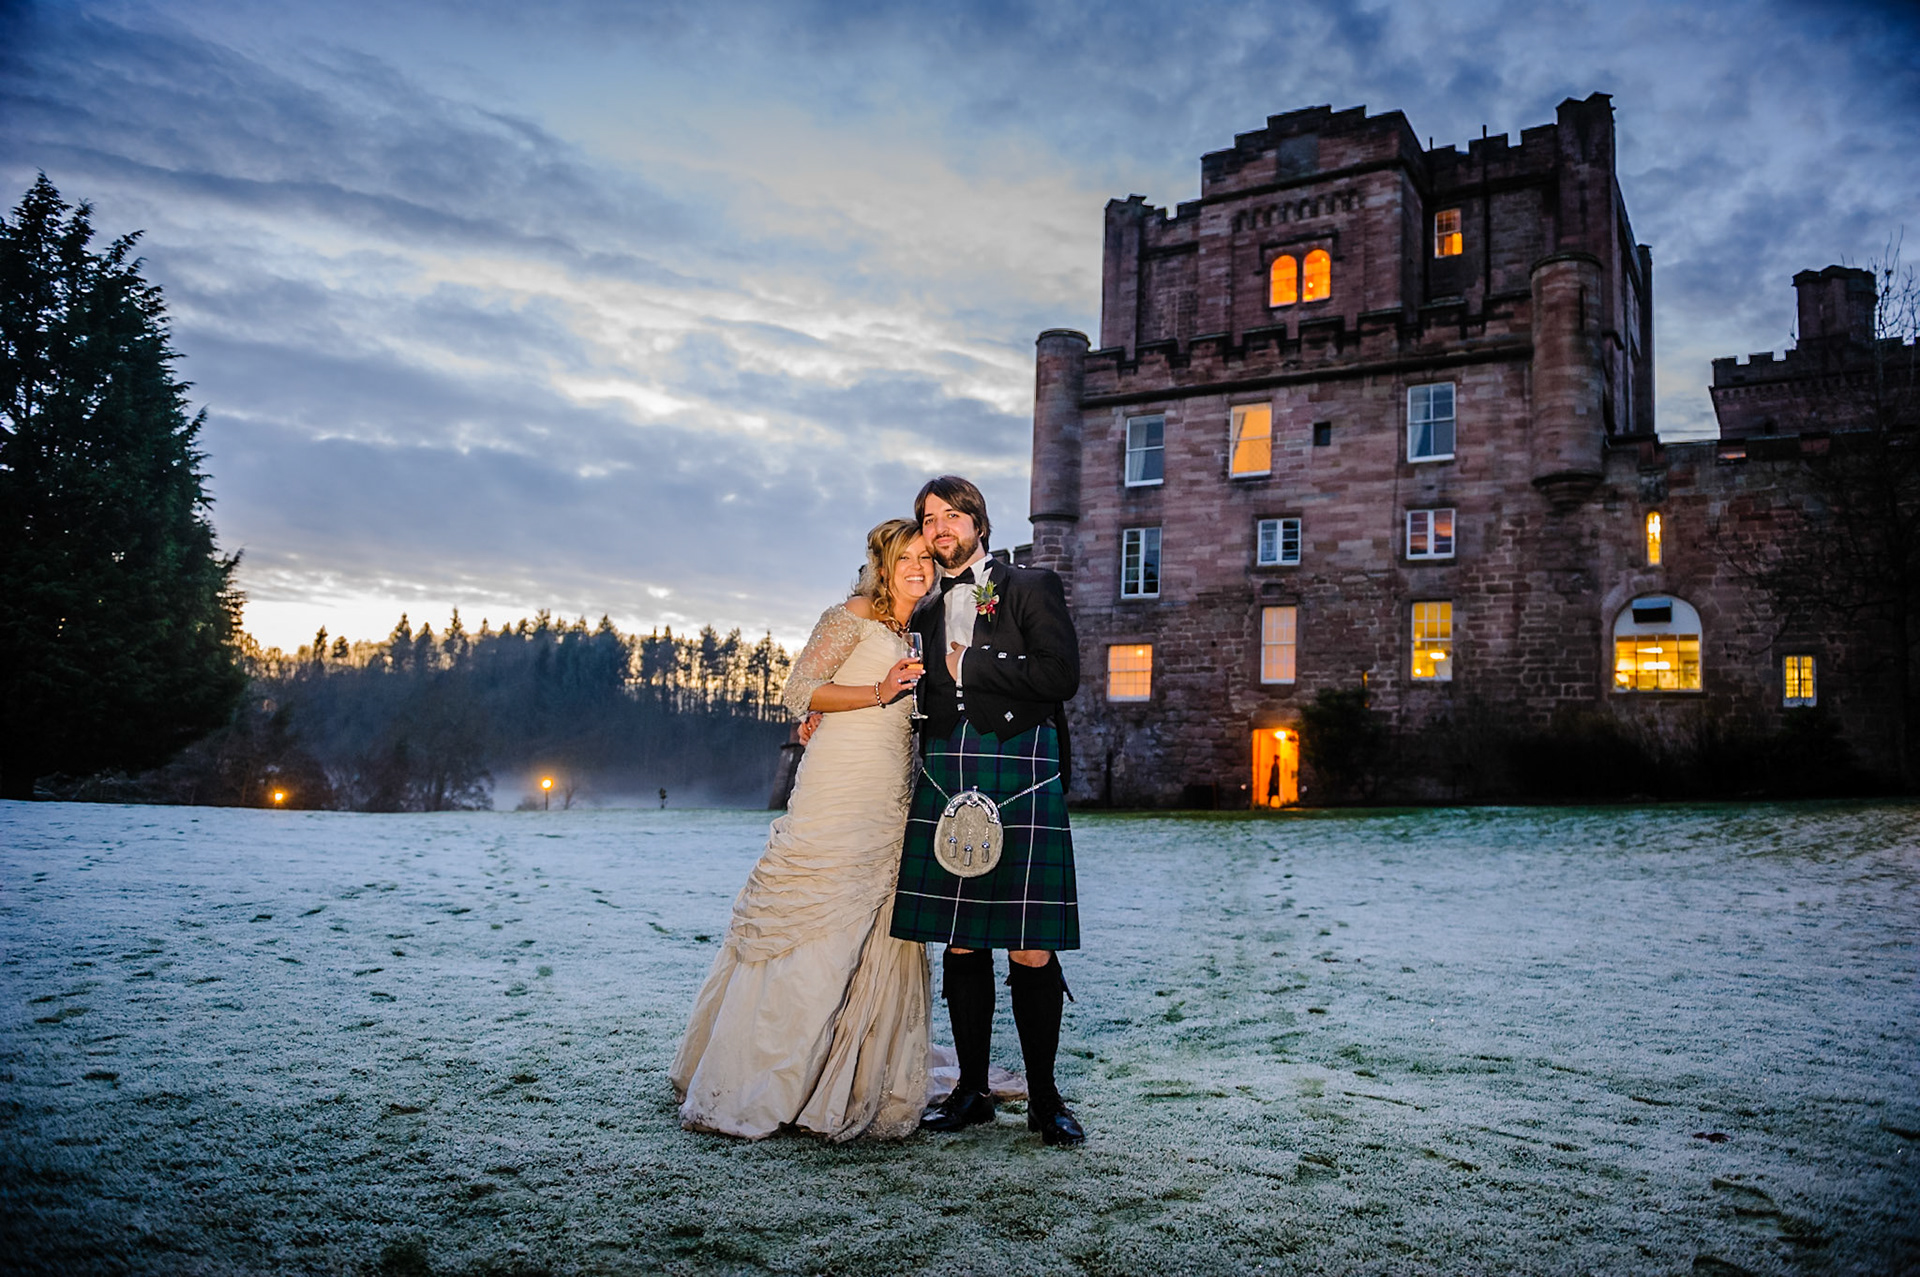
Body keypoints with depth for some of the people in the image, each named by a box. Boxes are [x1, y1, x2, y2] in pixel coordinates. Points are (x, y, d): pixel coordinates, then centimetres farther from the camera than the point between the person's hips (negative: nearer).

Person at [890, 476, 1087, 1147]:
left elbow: (1061, 676, -7)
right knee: (960, 942, 6)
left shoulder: (1031, 587, 5)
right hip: (946, 775, 4)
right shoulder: (926, 612, 20)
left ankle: (1044, 1098, 8)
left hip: (1022, 771, -4)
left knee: (1031, 947, -5)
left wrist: (971, 666, -4)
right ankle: (971, 1090, 18)